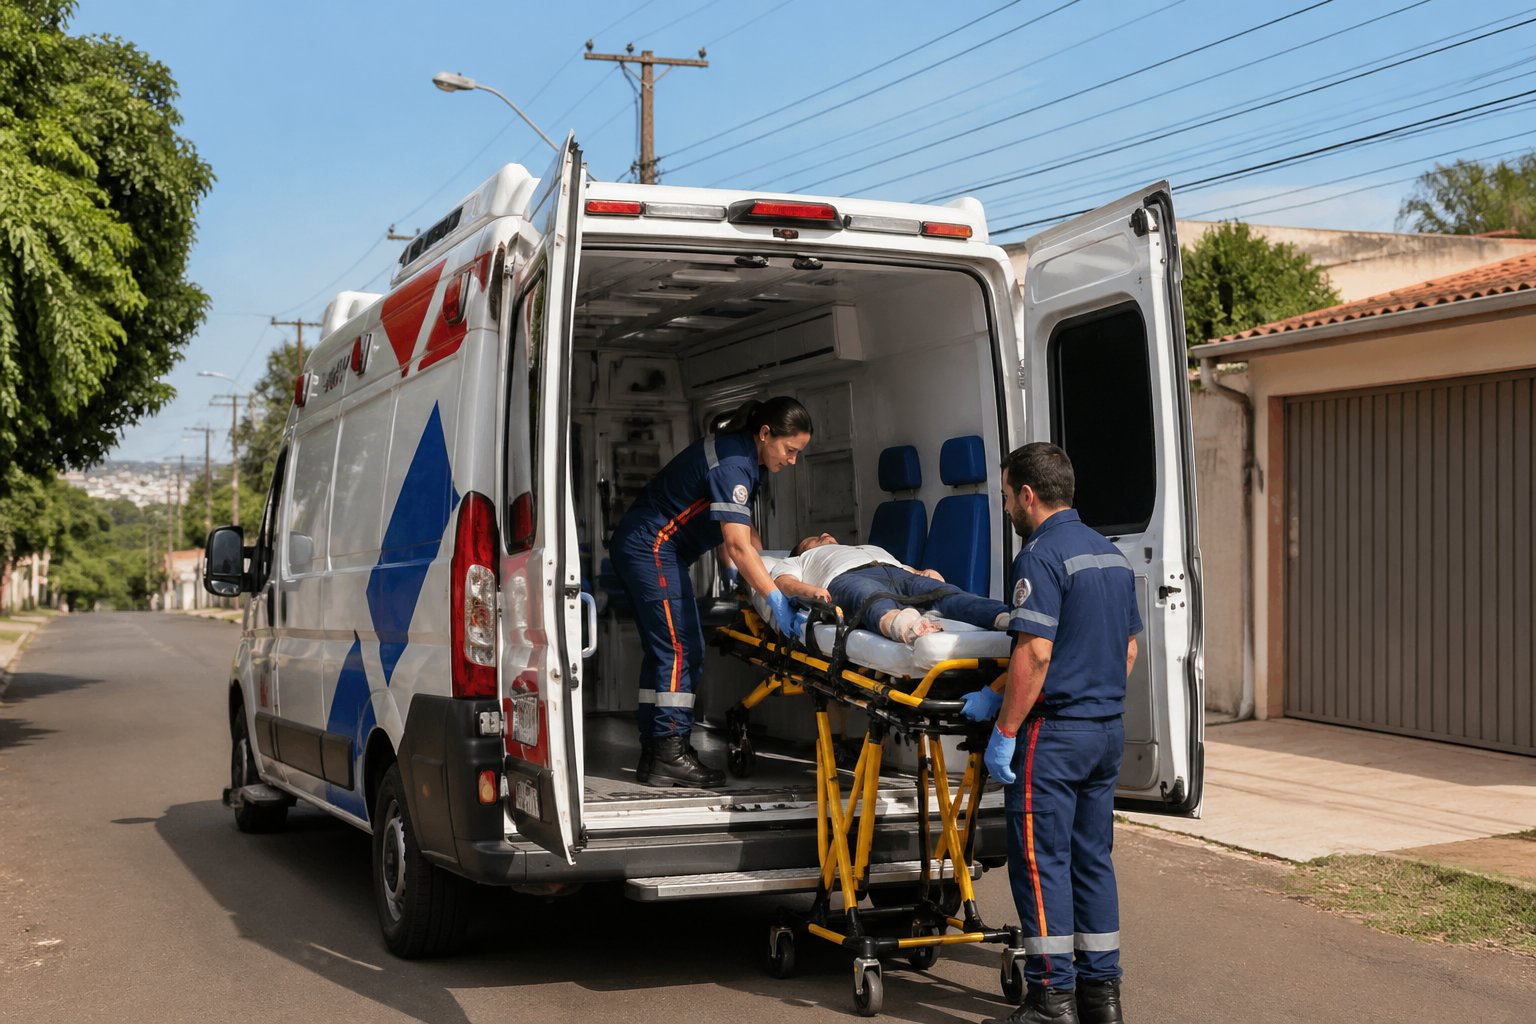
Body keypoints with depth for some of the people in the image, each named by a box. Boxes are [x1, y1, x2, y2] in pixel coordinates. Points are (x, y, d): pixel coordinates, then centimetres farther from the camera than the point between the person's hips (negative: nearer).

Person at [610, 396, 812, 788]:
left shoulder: (742, 456, 8)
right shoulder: (732, 462, -23)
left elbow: (744, 527, 18)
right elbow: (737, 545, -30)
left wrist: (763, 564, 7)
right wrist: (776, 598, -31)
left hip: (638, 547, 11)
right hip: (652, 547, -11)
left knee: (662, 650, 10)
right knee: (681, 649, -11)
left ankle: (653, 754, 13)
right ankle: (670, 755, -10)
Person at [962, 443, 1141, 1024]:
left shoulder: (1043, 555, -15)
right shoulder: (1110, 555, 13)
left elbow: (1034, 653, -23)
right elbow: (1128, 647, 18)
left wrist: (1005, 729, -18)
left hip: (1054, 733, -9)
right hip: (1108, 729, 9)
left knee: (1041, 861, -2)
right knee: (1092, 860, 13)